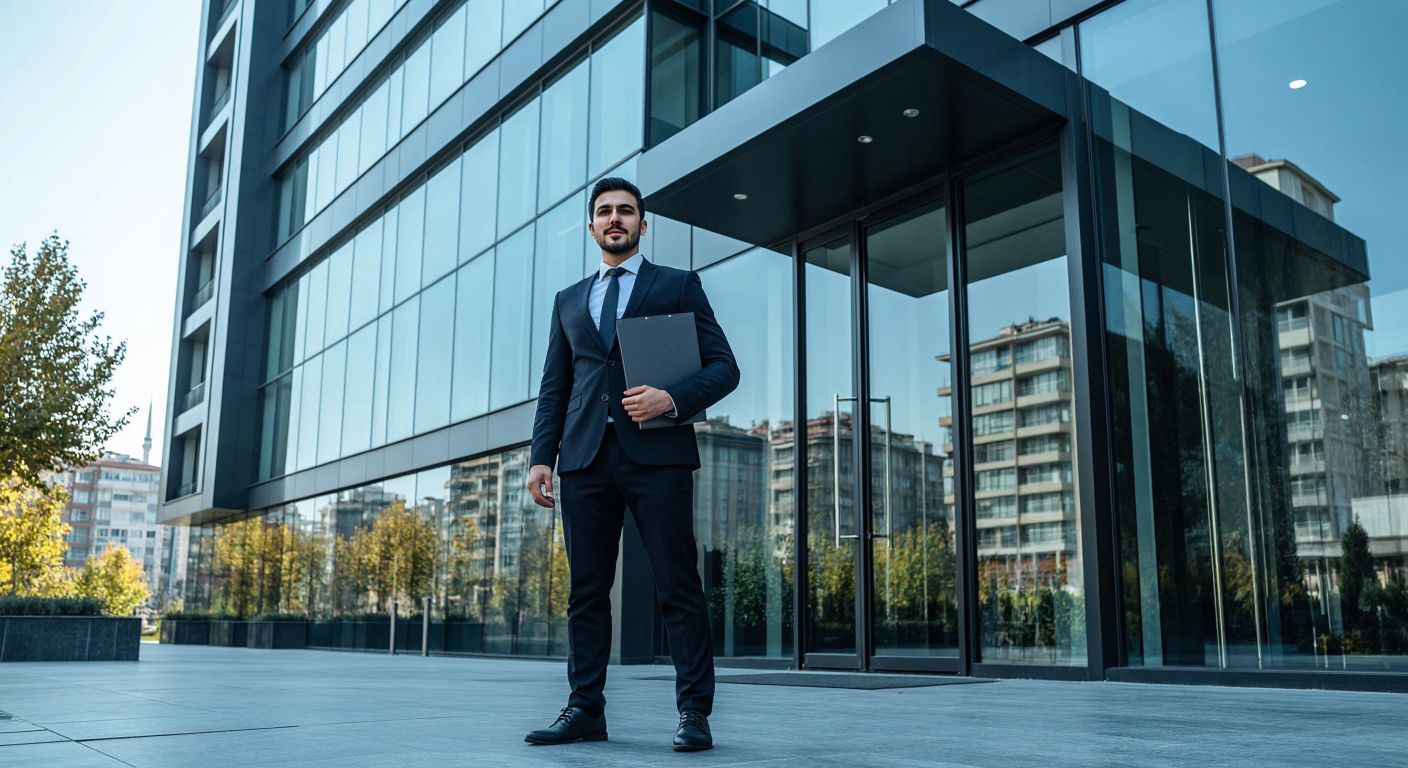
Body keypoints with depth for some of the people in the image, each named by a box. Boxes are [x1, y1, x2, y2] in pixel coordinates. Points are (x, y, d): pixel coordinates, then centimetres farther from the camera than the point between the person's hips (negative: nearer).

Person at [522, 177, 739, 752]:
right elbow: (554, 387, 18)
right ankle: (585, 711, 11)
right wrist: (542, 456, 5)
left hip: (657, 452, -3)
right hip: (586, 457, 4)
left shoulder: (679, 286, 11)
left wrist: (673, 399, -14)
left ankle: (694, 714, 0)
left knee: (678, 588, -5)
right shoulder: (568, 300, 21)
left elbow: (723, 368, 4)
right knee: (587, 590, 5)